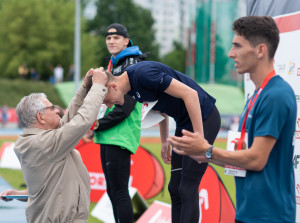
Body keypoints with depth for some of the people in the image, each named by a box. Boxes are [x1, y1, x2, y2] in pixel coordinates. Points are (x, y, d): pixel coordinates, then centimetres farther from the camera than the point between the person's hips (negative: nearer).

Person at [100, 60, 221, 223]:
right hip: (184, 123, 10)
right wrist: (164, 142, 21)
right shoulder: (131, 87, 4)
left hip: (203, 118, -9)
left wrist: (199, 137, -26)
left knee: (187, 188, -11)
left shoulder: (143, 74, -25)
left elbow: (190, 94, -26)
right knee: (175, 187, 8)